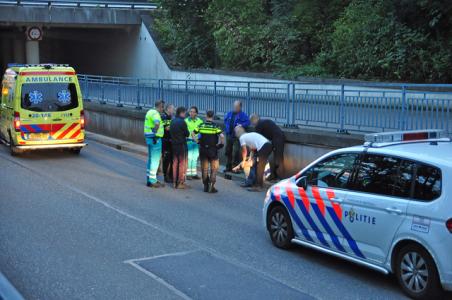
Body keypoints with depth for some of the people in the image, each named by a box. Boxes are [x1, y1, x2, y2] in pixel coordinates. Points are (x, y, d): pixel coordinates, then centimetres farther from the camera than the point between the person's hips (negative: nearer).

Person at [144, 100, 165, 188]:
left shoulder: (150, 111, 14)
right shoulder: (155, 113, -16)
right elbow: (157, 123, -36)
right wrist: (155, 133, -28)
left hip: (148, 137, 10)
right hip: (155, 138, -10)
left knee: (150, 159, 18)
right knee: (155, 160, -4)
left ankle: (149, 178, 26)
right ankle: (152, 181, -1)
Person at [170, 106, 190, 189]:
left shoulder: (173, 121, 7)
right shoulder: (182, 122, -15)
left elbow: (170, 132, 12)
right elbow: (187, 134, -11)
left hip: (174, 145, 7)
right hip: (181, 145, -7)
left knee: (175, 163, 13)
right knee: (182, 164, 1)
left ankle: (175, 182, 18)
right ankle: (180, 183, 2)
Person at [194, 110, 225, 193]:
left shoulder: (201, 125, 0)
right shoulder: (215, 126, -8)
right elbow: (222, 136, -19)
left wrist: (198, 141, 9)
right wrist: (221, 144, -3)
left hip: (203, 149, 2)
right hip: (213, 150, -2)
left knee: (204, 169, 14)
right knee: (214, 169, 8)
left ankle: (205, 186, 16)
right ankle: (211, 187, -1)